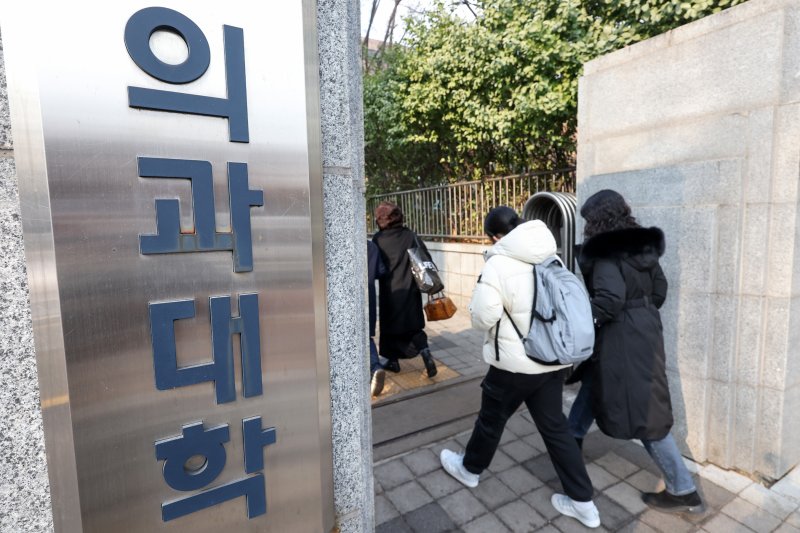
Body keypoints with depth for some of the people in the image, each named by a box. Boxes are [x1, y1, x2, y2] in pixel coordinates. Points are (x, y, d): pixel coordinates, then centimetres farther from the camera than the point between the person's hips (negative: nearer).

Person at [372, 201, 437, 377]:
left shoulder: (378, 239, -8)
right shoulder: (410, 235, -3)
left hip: (389, 291, -2)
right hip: (410, 289, 2)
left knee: (389, 326, 15)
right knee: (415, 326, 14)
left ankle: (393, 361, 25)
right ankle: (426, 355, -3)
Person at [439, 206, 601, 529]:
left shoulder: (499, 263, -19)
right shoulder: (552, 258, 4)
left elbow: (482, 318, -21)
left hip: (516, 362, -6)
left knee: (492, 417, 17)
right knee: (554, 426, 19)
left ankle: (470, 468, 41)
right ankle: (582, 502, 29)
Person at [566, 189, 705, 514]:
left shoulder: (606, 252, -19)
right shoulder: (643, 245, 6)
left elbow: (609, 301, -29)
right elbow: (660, 290, 12)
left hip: (621, 339, -9)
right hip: (644, 330, 9)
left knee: (642, 413, 3)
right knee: (593, 382, 24)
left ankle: (684, 493, 18)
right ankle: (572, 439, 42)